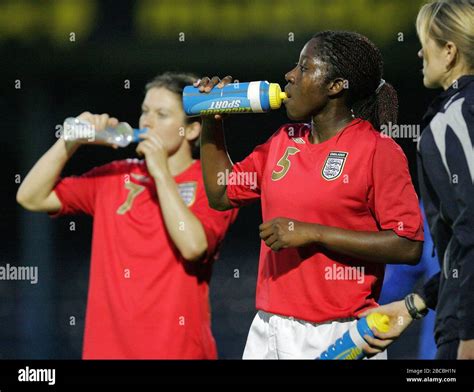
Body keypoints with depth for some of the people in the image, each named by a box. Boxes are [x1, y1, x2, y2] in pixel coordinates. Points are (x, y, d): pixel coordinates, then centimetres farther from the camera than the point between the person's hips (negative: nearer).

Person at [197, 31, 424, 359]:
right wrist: (212, 121, 13)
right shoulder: (284, 141, 13)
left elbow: (409, 246, -16)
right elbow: (222, 194, 23)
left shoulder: (378, 151, -8)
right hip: (268, 329, 6)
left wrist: (313, 233, -18)